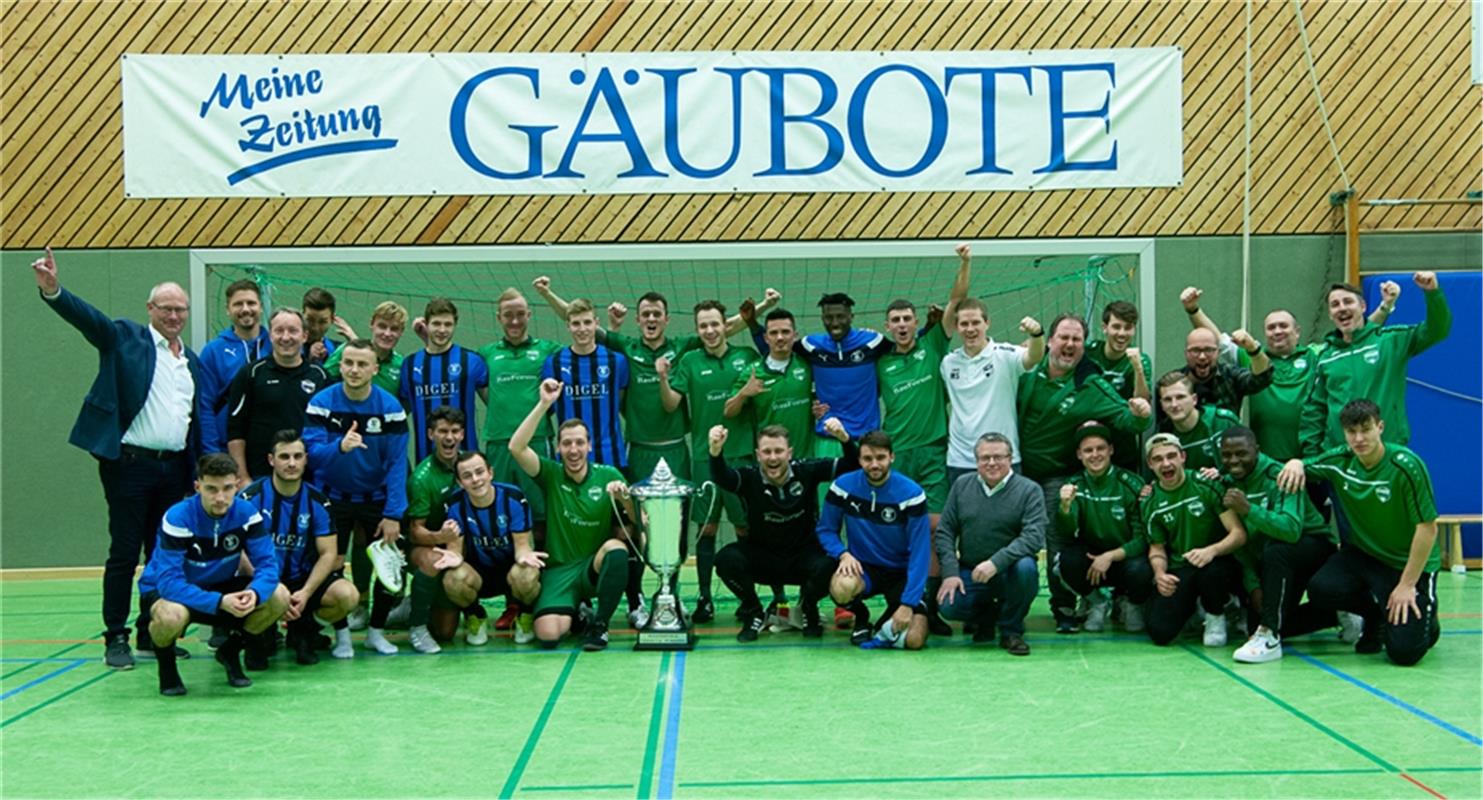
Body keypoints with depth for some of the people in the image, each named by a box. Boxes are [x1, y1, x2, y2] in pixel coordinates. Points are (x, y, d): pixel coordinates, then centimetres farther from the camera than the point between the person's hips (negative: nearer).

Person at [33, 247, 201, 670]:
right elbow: (87, 317, -16)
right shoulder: (125, 338, 2)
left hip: (174, 467, 5)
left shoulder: (192, 361, 15)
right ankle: (116, 639, 6)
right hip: (130, 463, -5)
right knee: (124, 552, -2)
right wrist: (52, 290, -35)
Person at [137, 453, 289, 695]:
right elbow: (169, 581, -33)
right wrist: (219, 602, -45)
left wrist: (254, 593, -41)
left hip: (220, 587, 4)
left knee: (279, 597, -18)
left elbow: (267, 564, -18)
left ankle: (230, 652, 9)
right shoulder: (177, 518, -27)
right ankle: (165, 662, -2)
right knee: (172, 615, -40)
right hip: (162, 590, -4)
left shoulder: (246, 513, -15)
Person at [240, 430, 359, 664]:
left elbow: (328, 554, -2)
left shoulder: (317, 501, -1)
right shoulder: (251, 497, -10)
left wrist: (305, 593, -19)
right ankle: (260, 636, 2)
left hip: (302, 580, 3)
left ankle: (304, 632, 8)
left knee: (348, 594, -25)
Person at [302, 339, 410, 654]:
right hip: (333, 498, 0)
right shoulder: (322, 403, -11)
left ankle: (376, 631, 16)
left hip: (376, 498, 1)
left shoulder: (390, 407, -10)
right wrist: (339, 446, -40)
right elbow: (311, 451, -18)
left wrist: (393, 514, -16)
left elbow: (397, 463, -11)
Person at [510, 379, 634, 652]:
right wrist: (544, 404, -23)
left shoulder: (608, 475, 1)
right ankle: (574, 611, 14)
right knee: (548, 635, -24)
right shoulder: (551, 475, 0)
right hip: (559, 569, 0)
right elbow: (516, 447, -17)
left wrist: (625, 497, -23)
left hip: (596, 566, 0)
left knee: (616, 548, -35)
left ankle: (599, 624, -15)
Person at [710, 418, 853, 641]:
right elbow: (723, 478, -36)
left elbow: (853, 466, -14)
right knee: (726, 559, -28)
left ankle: (808, 610, 4)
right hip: (762, 556, 0)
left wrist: (844, 438, -35)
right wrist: (715, 452, -58)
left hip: (804, 554, 0)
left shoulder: (806, 471, -11)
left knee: (828, 566, -33)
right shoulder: (749, 477, -14)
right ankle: (754, 613, 1)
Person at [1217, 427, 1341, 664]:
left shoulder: (1278, 476, -24)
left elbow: (1292, 529, -40)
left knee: (1275, 551, -38)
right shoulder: (1227, 484, -4)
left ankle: (1270, 638, -32)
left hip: (1316, 545, -7)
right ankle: (1337, 614, 20)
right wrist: (1253, 585, -11)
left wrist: (1249, 510, -50)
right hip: (1268, 561, 8)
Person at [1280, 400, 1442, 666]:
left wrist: (1407, 585, -18)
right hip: (1362, 553, 5)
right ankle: (1376, 616, 8)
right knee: (1321, 589, -24)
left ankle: (1425, 621, 21)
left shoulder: (1406, 465, -22)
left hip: (1408, 562, -5)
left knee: (1404, 651, -18)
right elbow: (1302, 465, 11)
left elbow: (1427, 528, -20)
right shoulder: (1340, 460, -7)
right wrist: (1296, 465, -17)